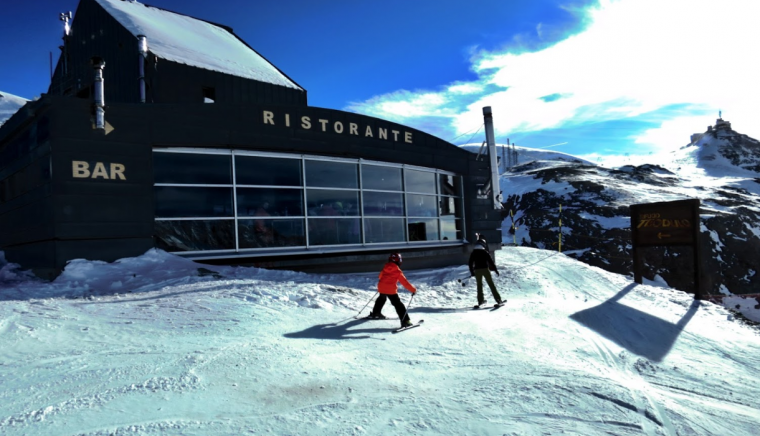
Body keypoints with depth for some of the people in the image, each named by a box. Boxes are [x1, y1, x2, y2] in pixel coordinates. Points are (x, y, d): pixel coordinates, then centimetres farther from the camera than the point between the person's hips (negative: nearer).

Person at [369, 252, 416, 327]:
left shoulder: (385, 268, 5)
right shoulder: (398, 271, -9)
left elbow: (381, 276, 23)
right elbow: (405, 283, -8)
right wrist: (413, 290, 0)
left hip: (381, 287, 6)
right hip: (391, 290, -6)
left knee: (381, 299, 33)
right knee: (398, 304, -3)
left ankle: (375, 313, 48)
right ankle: (405, 321, -10)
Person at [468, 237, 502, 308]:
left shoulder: (473, 253, 6)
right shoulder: (485, 252, -2)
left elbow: (470, 263, 5)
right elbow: (490, 261, -5)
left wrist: (472, 272, 10)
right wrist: (495, 269, 0)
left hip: (477, 270, 2)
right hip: (485, 269, -2)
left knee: (479, 285, 14)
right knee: (491, 284, 1)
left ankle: (480, 300, 12)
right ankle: (498, 300, 0)